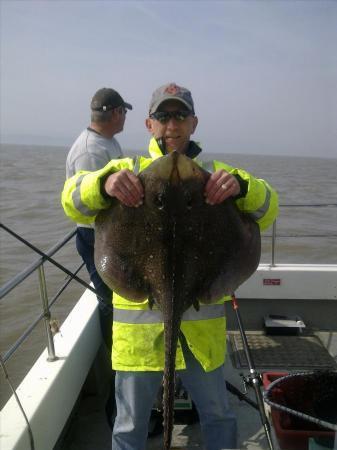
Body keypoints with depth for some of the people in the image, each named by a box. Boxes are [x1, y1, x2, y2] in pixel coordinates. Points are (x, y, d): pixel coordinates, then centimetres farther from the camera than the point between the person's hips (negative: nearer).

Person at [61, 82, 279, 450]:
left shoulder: (216, 174, 6)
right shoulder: (127, 169, 4)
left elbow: (266, 209, -5)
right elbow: (73, 200, -8)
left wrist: (241, 186, -27)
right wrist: (104, 184, -31)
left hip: (202, 319, 1)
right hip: (139, 316, -1)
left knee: (217, 414, 21)